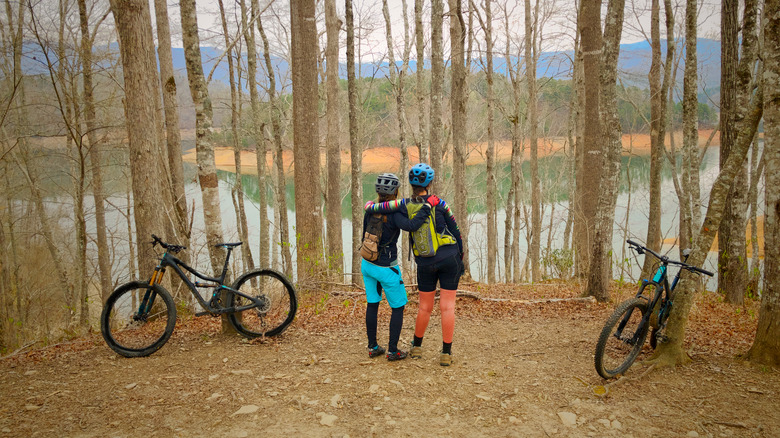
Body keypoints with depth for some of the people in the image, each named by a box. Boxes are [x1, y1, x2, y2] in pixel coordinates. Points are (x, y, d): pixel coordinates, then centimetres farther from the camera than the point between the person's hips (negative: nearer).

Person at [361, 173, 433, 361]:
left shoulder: (370, 208, -2)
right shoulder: (394, 214, -22)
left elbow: (365, 236, 6)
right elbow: (410, 225, -41)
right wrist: (427, 208, -30)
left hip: (367, 264, 6)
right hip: (386, 269, -6)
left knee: (372, 304, 17)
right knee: (398, 307, 9)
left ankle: (373, 347, 24)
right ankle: (393, 351, 11)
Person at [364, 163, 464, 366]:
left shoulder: (404, 205, -6)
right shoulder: (438, 203, -8)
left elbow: (372, 208, -9)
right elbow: (455, 231, -2)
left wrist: (370, 205, 16)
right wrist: (461, 258, 11)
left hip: (425, 264, 2)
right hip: (449, 259, -2)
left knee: (425, 307, 18)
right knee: (447, 307, 3)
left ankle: (417, 347, 30)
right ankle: (446, 353, 6)